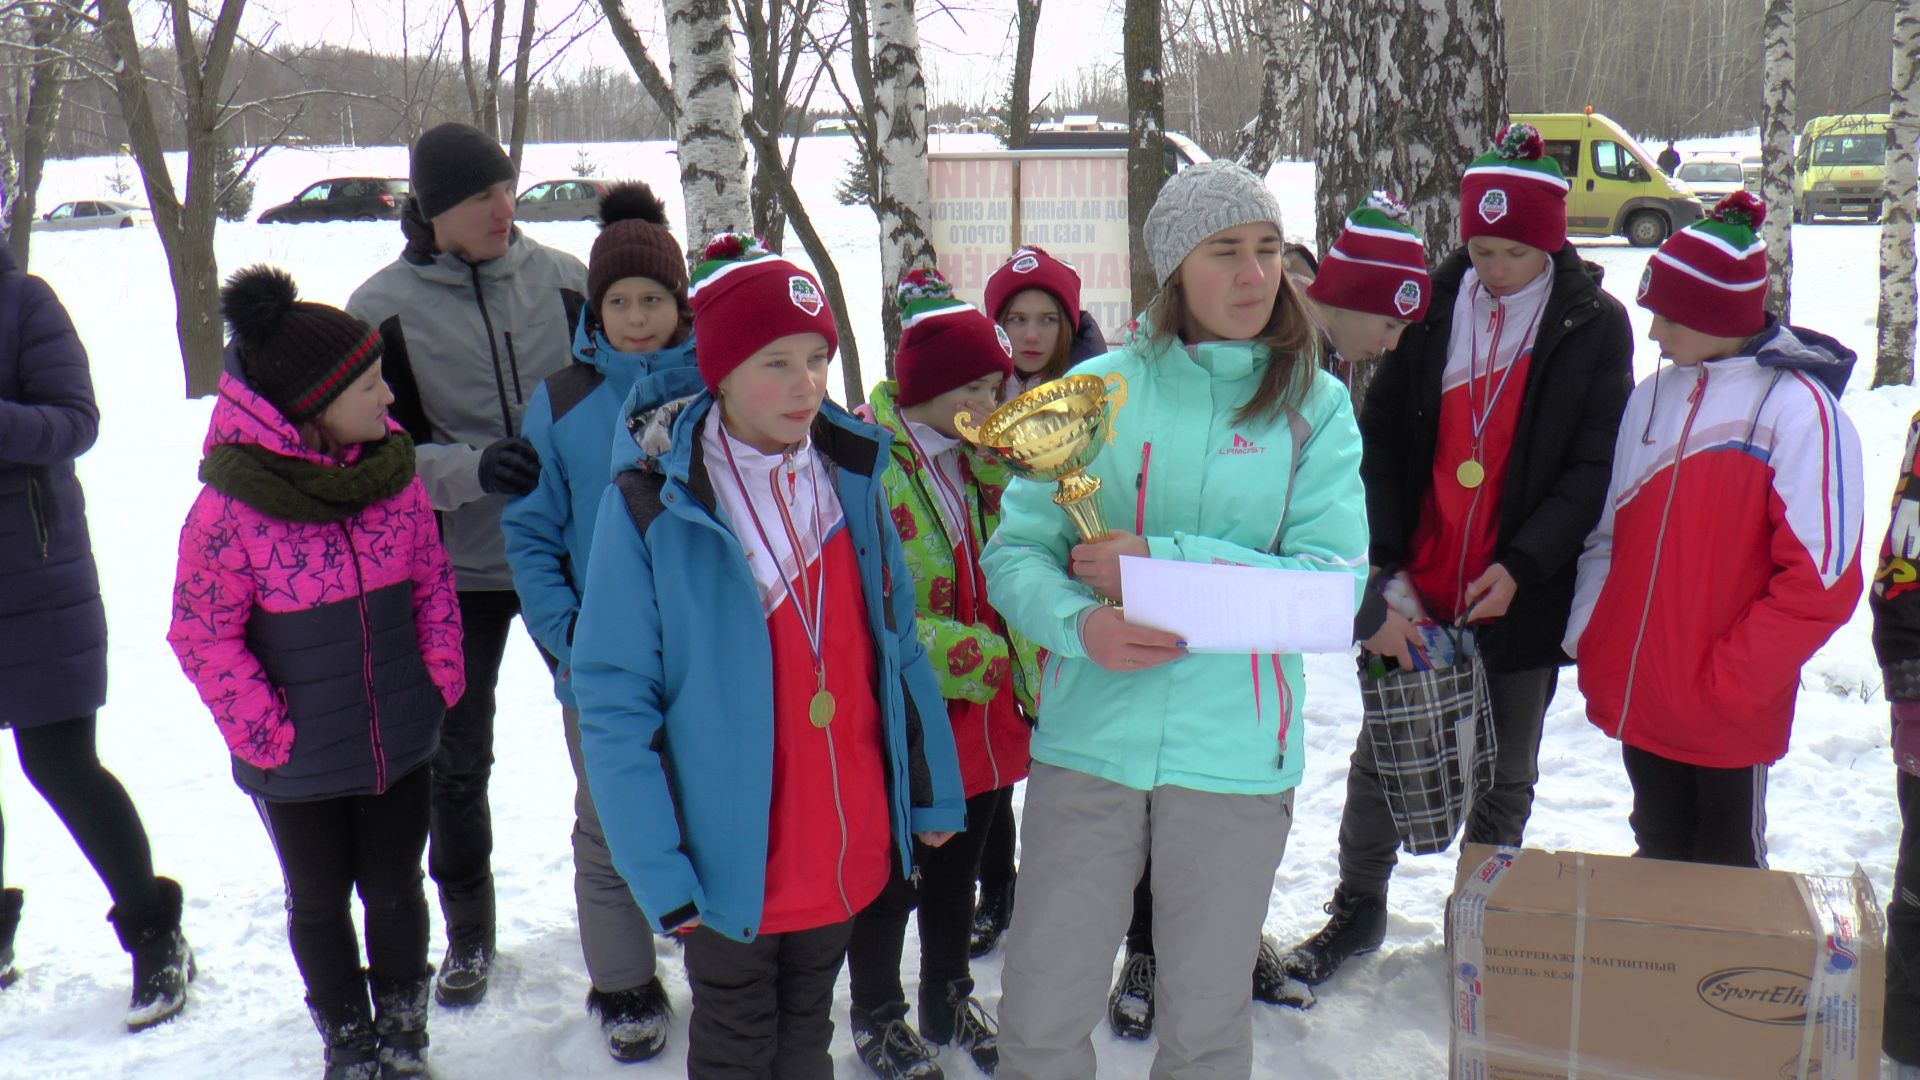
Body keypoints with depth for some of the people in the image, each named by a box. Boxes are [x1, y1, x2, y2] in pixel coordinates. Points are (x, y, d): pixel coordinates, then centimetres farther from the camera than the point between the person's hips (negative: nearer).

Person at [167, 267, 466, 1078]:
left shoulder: (391, 466, -8)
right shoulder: (231, 504, -21)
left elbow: (431, 580, 4)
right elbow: (201, 636, -14)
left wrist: (442, 676, -3)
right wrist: (266, 731, -14)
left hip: (399, 739, 3)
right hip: (298, 765, -3)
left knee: (395, 890, 16)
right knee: (319, 902, 17)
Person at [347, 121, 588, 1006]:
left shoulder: (560, 278, -2)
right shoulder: (383, 308, -6)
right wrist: (472, 467, -25)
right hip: (457, 567, -1)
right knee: (455, 757, 10)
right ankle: (467, 930, 31)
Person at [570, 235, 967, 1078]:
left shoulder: (851, 476, 0)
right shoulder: (651, 503, -14)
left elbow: (897, 644, 8)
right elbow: (613, 698, -13)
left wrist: (933, 790, 8)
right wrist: (657, 867, -16)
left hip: (850, 848, 4)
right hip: (732, 858, -4)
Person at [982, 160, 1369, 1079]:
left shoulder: (1315, 407, 1)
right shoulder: (1098, 389, 3)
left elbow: (1337, 581, -11)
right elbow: (1015, 554, 0)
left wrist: (1161, 562, -18)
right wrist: (1080, 625, -21)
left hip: (1235, 755, 0)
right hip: (1088, 738, 1)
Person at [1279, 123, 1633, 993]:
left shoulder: (1594, 325, -3)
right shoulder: (1433, 308, 0)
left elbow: (1595, 466, -5)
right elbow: (1378, 441, -2)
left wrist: (1524, 565, -18)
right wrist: (1384, 574, -11)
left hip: (1520, 597, -1)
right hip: (1413, 590, 1)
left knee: (1505, 776, 13)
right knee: (1380, 757, 11)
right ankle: (1357, 910, 30)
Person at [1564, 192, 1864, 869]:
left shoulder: (1798, 409, -12)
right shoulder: (1654, 397, 7)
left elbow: (1821, 578, -16)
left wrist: (1724, 682, -16)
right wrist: (1587, 640, 2)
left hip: (1730, 719, -5)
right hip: (1636, 699, 6)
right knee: (1657, 859, 18)